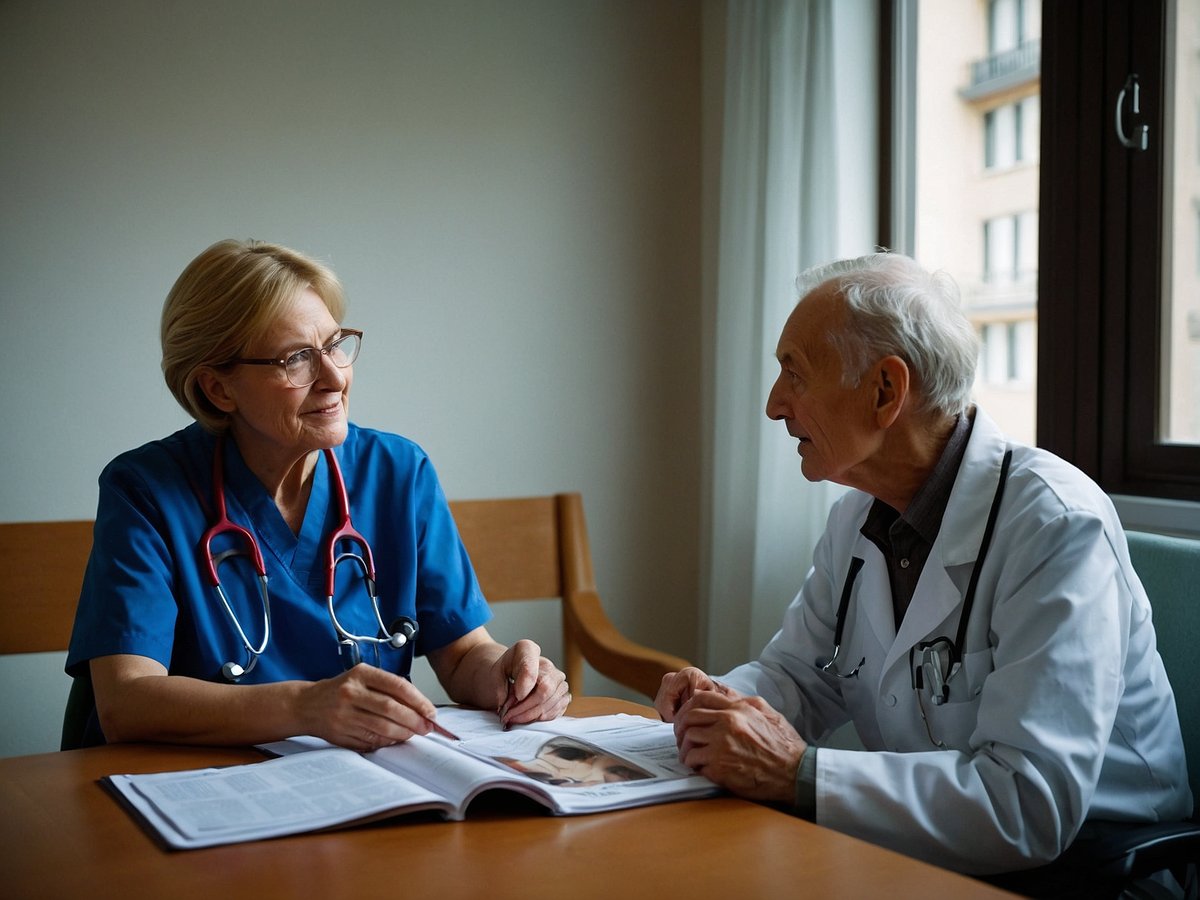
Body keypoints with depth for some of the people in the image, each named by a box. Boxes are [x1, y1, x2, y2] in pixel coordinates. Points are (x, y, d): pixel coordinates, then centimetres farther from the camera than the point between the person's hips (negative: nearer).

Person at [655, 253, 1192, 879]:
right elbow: (796, 674, 14)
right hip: (918, 854, 6)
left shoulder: (1056, 524, -22)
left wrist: (798, 774, -29)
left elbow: (1031, 808, -29)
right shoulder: (856, 520, 3)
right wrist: (721, 702, -8)